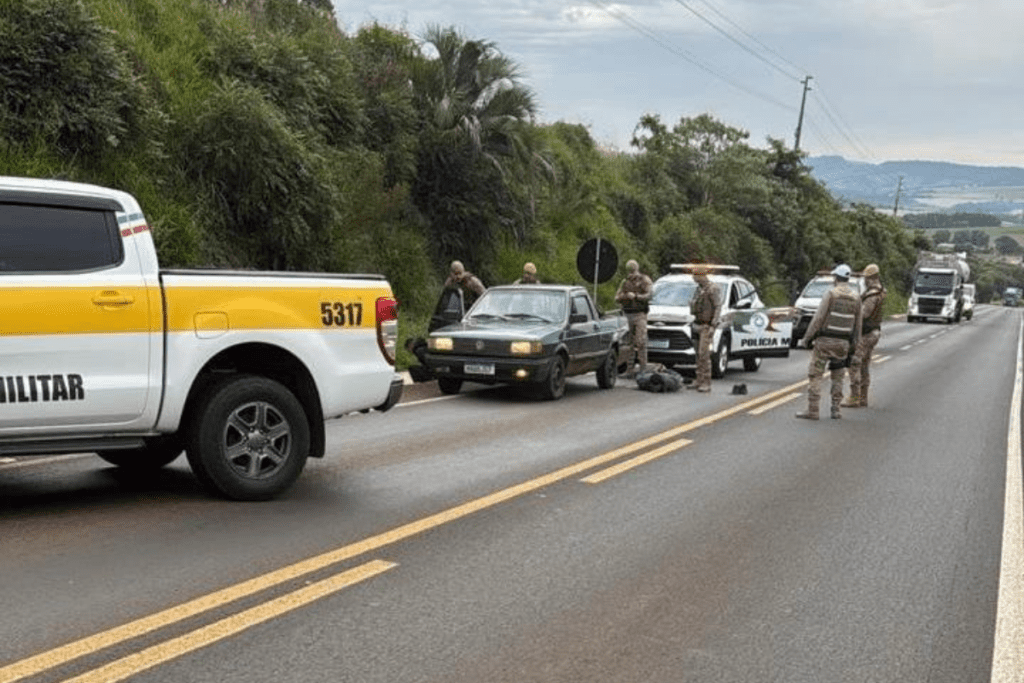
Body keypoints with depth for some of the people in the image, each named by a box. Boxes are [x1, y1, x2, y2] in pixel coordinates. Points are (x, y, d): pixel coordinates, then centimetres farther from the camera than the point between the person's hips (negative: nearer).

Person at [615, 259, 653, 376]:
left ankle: (643, 368, -7)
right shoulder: (625, 282, 15)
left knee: (641, 342, -11)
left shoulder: (645, 281, 1)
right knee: (629, 342, 4)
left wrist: (635, 296, -22)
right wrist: (625, 296, -10)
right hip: (627, 314, 4)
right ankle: (629, 369, 10)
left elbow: (649, 295, -12)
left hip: (640, 315, -4)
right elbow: (617, 297, 11)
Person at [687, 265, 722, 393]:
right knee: (699, 354, 10)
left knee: (704, 354, -13)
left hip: (707, 327, -9)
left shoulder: (713, 289, -13)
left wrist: (713, 326, -21)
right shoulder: (700, 289, 14)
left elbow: (718, 307, -16)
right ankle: (699, 381, 14)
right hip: (699, 325, 9)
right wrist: (695, 323, 17)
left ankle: (706, 383, -11)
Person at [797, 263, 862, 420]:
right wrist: (853, 347, 17)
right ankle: (835, 409, 13)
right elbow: (857, 326, 9)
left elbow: (818, 318, -13)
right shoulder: (856, 298, 5)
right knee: (838, 377, 14)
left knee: (815, 375, -1)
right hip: (843, 343, 5)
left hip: (825, 342, -5)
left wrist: (807, 337, -6)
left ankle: (812, 410, -5)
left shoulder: (831, 294, -11)